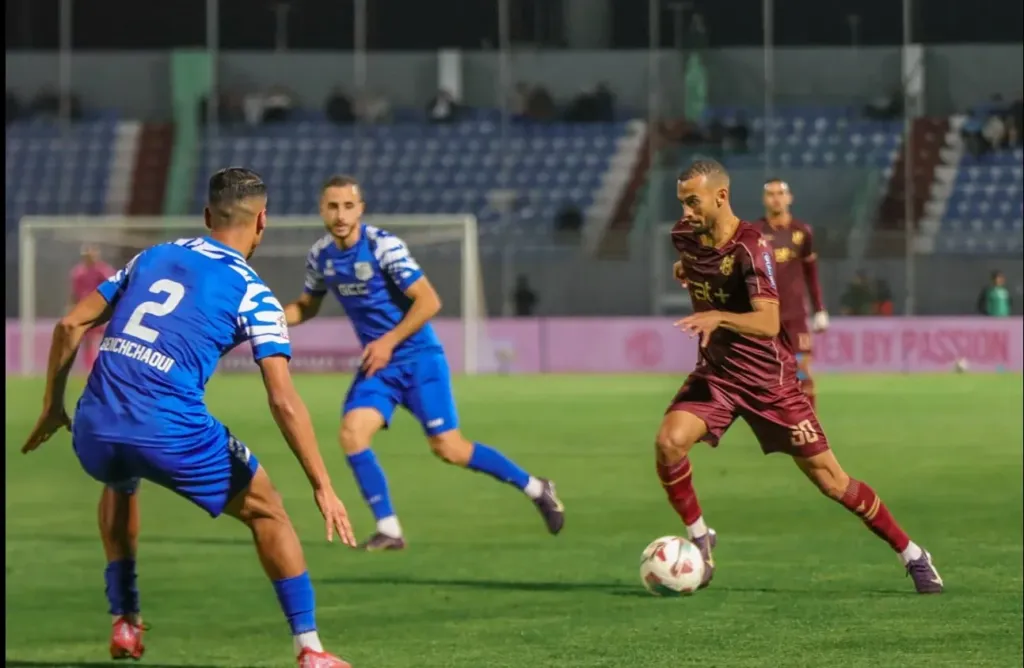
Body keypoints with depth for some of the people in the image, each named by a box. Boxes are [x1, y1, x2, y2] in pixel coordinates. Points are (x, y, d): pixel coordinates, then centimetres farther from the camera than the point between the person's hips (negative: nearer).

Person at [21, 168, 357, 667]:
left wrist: (53, 407, 27)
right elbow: (284, 403, -6)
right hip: (170, 433, -5)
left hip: (94, 430, 5)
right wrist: (323, 487, -3)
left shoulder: (152, 257, 18)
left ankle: (124, 625, 34)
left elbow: (70, 325, 17)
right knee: (266, 510, 16)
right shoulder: (253, 294, 4)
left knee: (120, 483, 40)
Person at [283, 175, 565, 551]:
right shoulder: (320, 256, 0)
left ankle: (535, 489, 12)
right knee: (352, 434, -16)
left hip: (417, 358, -5)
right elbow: (308, 306, 17)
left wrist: (389, 341, -23)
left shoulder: (383, 246, -19)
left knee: (448, 448, -7)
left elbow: (429, 301, -19)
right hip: (377, 364, 5)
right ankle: (388, 530, -7)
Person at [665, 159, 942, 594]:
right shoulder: (686, 237, -1)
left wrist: (719, 317, -47)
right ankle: (698, 538, -1)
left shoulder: (751, 246, -21)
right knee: (668, 442, -22)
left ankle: (912, 556, 11)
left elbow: (767, 323, -34)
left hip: (767, 378, -5)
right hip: (715, 372, 5)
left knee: (830, 479, -2)